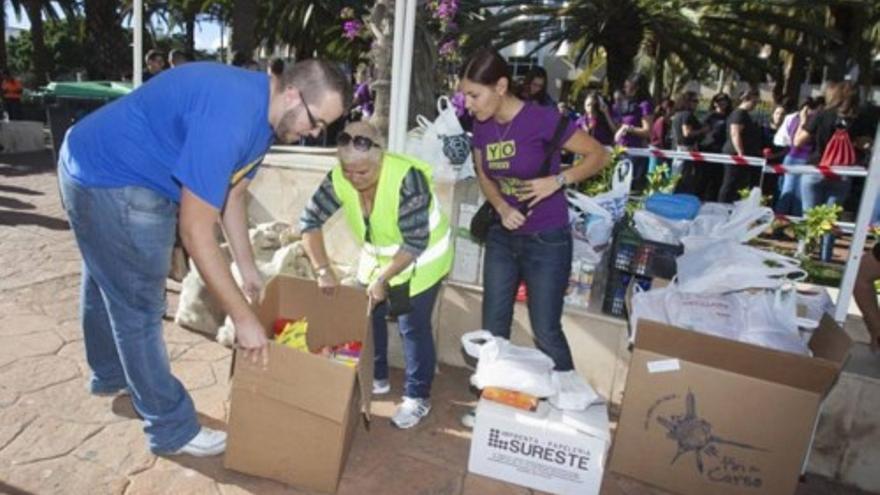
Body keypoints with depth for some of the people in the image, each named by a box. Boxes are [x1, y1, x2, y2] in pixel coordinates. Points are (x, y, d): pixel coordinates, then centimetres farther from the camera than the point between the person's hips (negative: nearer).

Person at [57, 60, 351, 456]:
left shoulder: (262, 112, -4)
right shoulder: (229, 115, -35)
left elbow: (231, 193, 7)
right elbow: (195, 229, -34)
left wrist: (247, 268, 8)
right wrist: (242, 316, -30)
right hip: (108, 180, -10)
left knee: (109, 283, 27)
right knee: (139, 305, -2)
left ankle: (110, 375, 51)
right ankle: (173, 429, 14)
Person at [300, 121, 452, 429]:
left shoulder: (407, 179, -34)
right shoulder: (339, 178, -19)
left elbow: (415, 244, -30)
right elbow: (310, 222, -13)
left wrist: (383, 279, -28)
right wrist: (323, 270, -21)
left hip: (421, 260, -6)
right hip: (377, 257, 6)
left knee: (413, 327, -2)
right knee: (367, 317, 12)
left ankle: (418, 397, 16)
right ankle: (376, 379, 34)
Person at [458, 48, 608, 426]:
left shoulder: (541, 119, -20)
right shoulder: (481, 127, -3)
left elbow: (599, 155, -11)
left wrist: (557, 180, -25)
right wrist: (501, 206, -9)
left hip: (547, 241, -5)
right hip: (502, 237, 6)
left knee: (546, 331, 4)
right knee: (493, 325, 12)